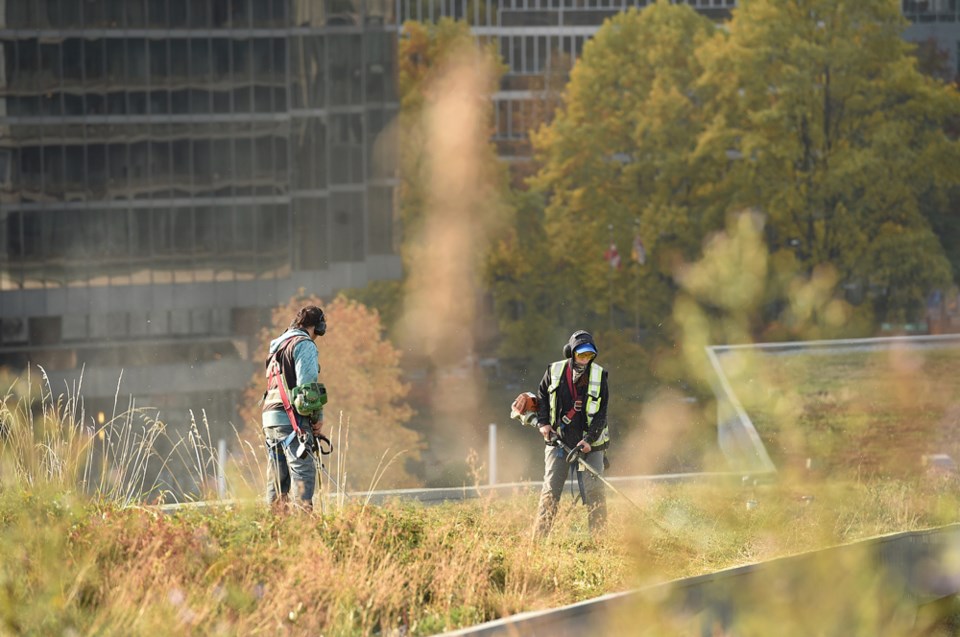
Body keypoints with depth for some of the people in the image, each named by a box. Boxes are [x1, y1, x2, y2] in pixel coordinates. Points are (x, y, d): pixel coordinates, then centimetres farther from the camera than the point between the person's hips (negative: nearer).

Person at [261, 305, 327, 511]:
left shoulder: (278, 345, 24)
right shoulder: (304, 344, -3)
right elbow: (308, 383, -12)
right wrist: (318, 416, -6)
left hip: (270, 417, 9)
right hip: (291, 417, -9)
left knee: (278, 477, 8)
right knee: (303, 471, -14)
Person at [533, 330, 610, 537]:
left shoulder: (599, 376, -1)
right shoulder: (554, 372, 1)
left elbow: (601, 413, -4)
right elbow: (542, 397, 16)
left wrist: (589, 440, -16)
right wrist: (543, 423, 1)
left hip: (589, 444, 0)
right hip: (558, 441, 1)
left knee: (594, 491, -7)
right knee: (550, 490, -2)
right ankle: (539, 537, 1)